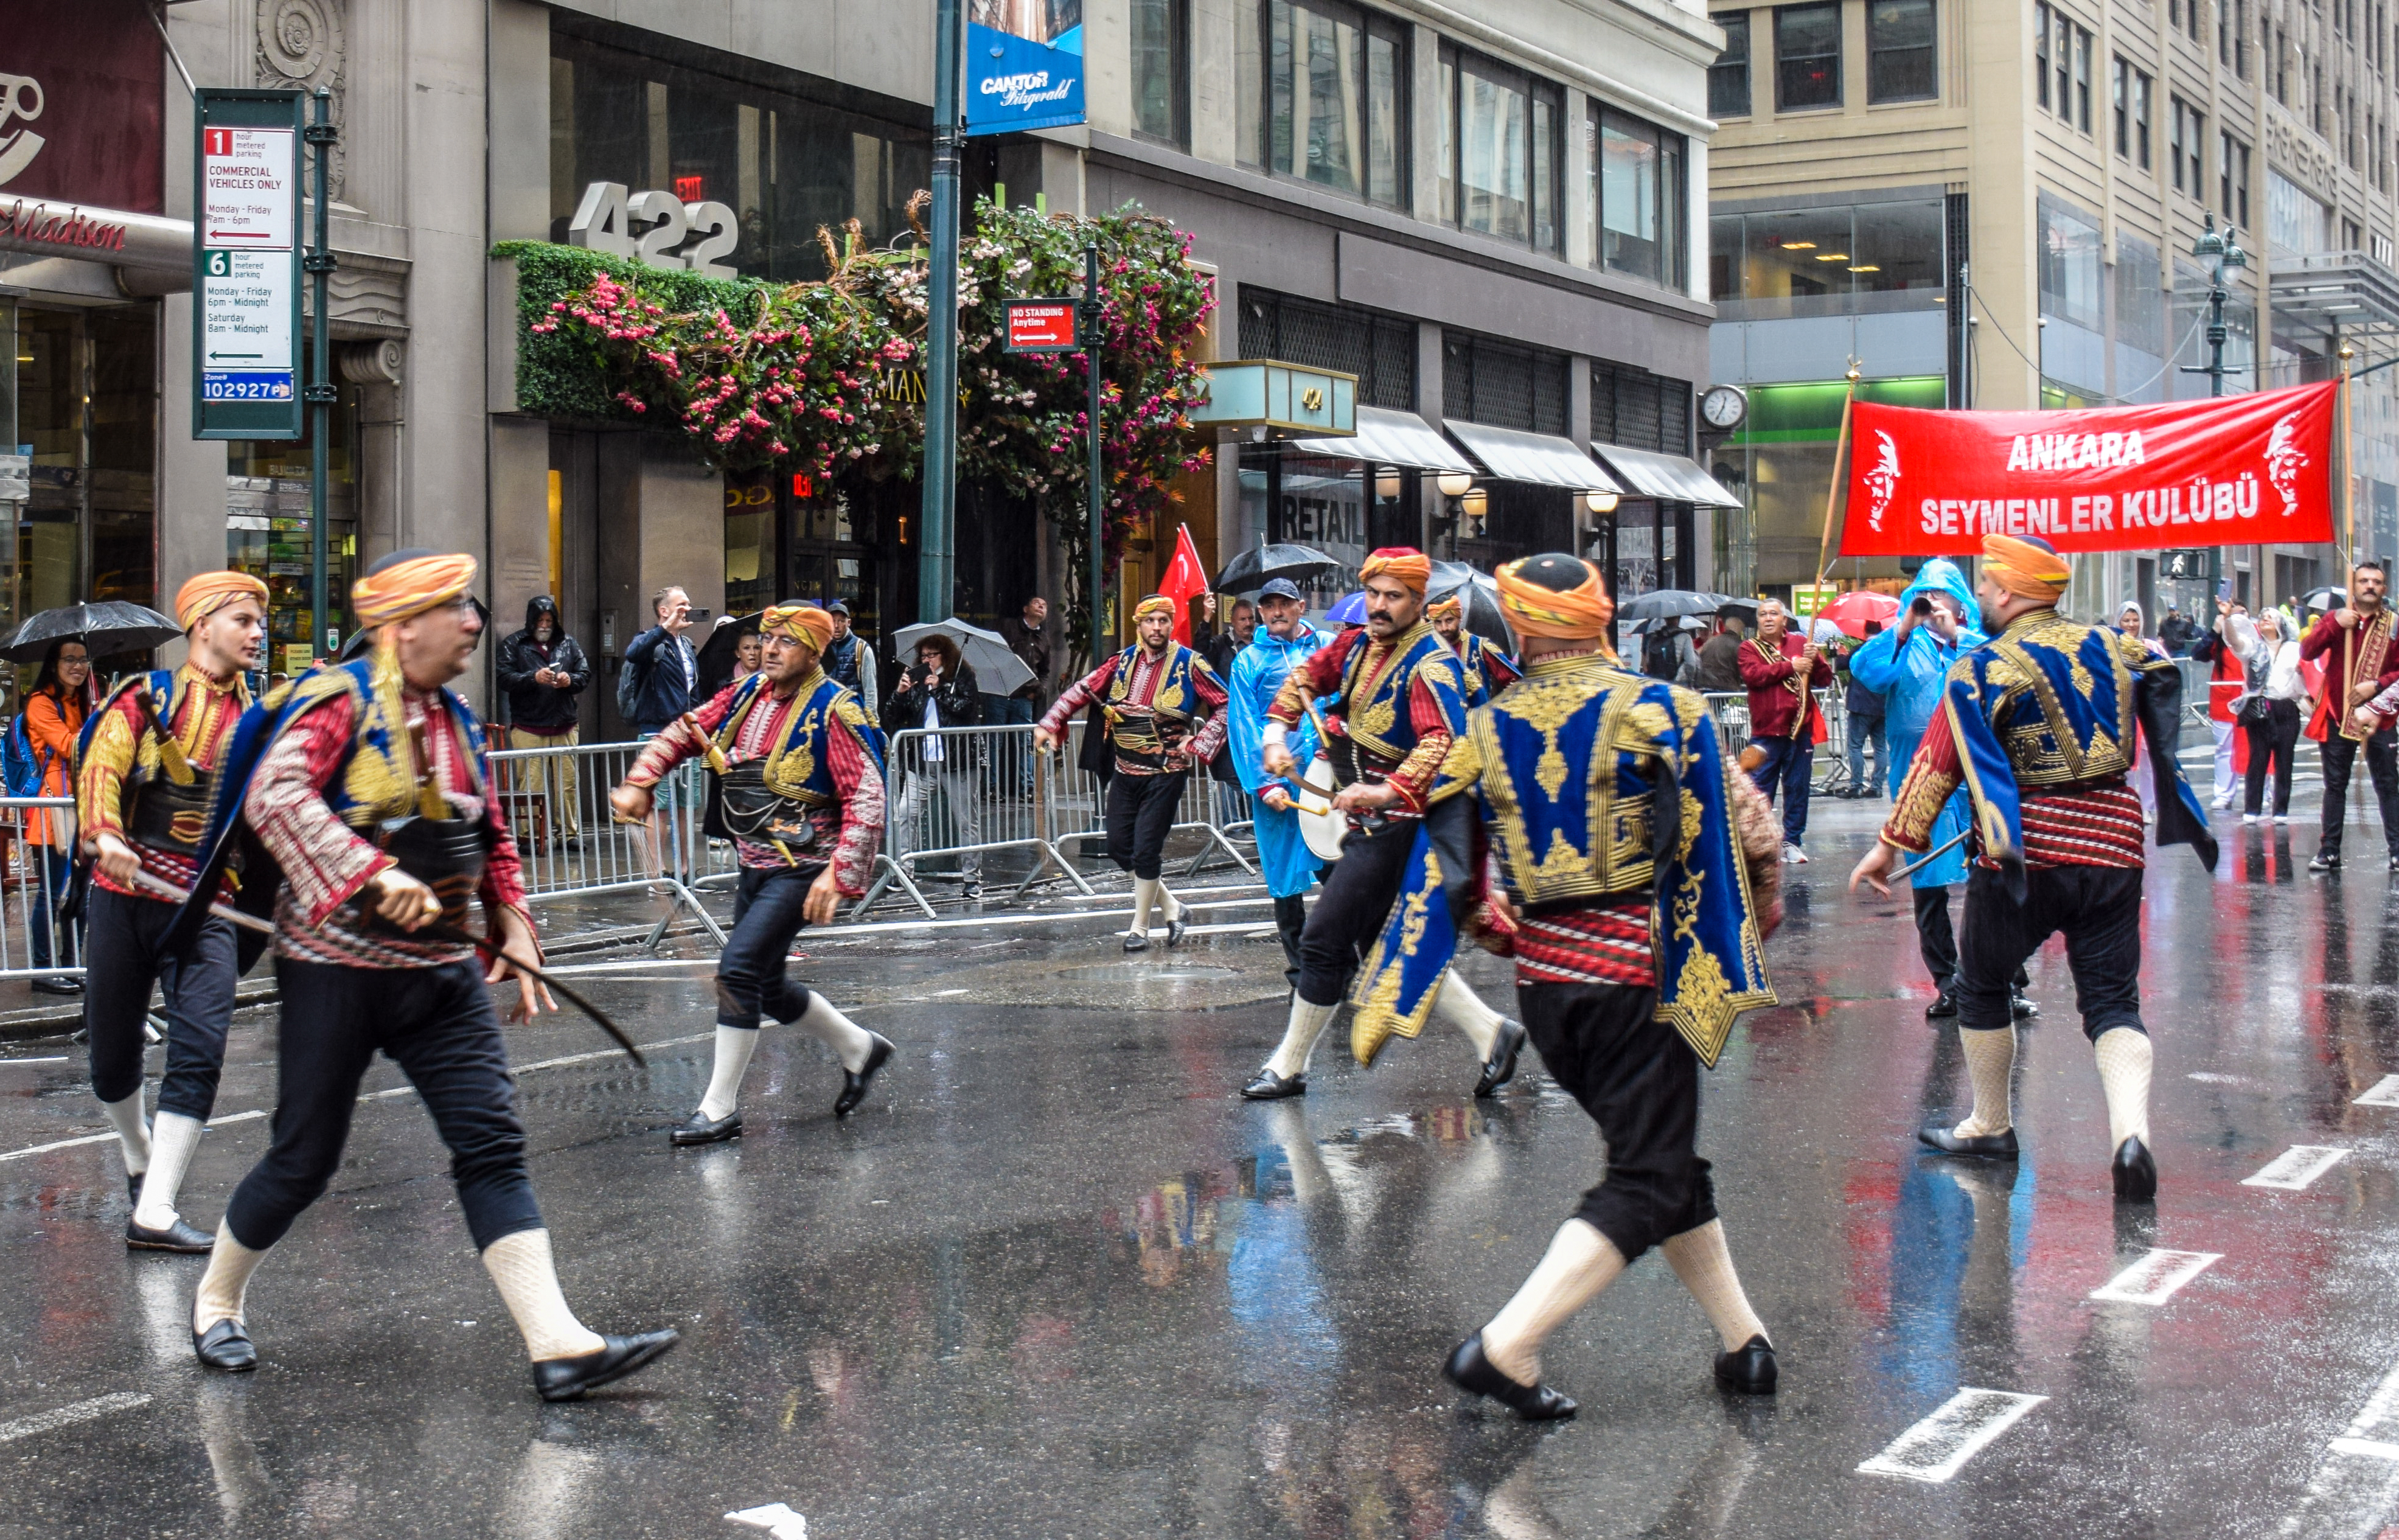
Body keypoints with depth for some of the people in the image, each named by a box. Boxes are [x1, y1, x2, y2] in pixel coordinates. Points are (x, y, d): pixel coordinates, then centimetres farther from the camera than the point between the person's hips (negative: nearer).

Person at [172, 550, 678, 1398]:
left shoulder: (458, 722, 13)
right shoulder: (340, 700, -10)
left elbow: (492, 840, 22)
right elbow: (276, 795, -26)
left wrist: (515, 930, 10)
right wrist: (375, 874, -33)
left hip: (442, 975, 6)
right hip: (336, 969, -6)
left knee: (493, 1145, -5)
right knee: (303, 1160, 4)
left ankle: (559, 1345, -10)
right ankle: (216, 1300, 31)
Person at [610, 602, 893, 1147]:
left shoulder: (834, 711, -15)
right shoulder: (747, 695, 5)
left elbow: (867, 799, -19)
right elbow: (683, 733, 14)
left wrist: (838, 875, -27)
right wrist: (639, 783, -2)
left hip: (802, 870, -8)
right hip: (754, 864, 8)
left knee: (739, 970, -17)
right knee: (767, 987, 15)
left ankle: (720, 1110, -7)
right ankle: (859, 1049, 37)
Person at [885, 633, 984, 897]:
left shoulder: (963, 677, 3)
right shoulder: (914, 679, 9)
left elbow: (967, 708, -11)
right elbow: (892, 719, 8)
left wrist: (939, 690, -12)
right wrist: (899, 694, -9)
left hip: (957, 760, -3)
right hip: (921, 762, 3)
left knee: (967, 819, 2)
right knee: (904, 814, -9)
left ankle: (972, 875, 10)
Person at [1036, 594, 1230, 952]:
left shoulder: (1189, 665, -7)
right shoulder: (1124, 662, 5)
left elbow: (1225, 707, -5)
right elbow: (1083, 690, 10)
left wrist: (1199, 747, -11)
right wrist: (1050, 724, 0)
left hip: (1165, 773, -5)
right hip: (1124, 771, 5)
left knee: (1145, 851, -6)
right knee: (1119, 846, 6)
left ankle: (1140, 928, 11)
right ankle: (1171, 906, 23)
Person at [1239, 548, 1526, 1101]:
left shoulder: (1429, 665, -18)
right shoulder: (1359, 644, 7)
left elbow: (1443, 742, -32)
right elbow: (1308, 677, 21)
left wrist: (1388, 790, -44)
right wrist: (1278, 730, 5)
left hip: (1396, 823, -9)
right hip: (1370, 824, 9)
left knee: (1325, 940, -5)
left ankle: (1289, 1066, 8)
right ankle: (1490, 1031, 18)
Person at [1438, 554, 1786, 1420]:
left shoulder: (1486, 734, 4)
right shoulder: (1662, 712, -6)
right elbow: (1751, 833, -5)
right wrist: (1754, 921, 12)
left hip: (1541, 980, 5)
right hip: (1638, 975, -5)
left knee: (1661, 1155, 19)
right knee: (1646, 1182, 0)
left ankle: (1742, 1340, 23)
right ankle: (1506, 1347, -11)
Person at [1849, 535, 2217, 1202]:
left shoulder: (1986, 668, -9)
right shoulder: (2113, 647, 7)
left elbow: (1937, 763, -12)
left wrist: (1893, 842, -9)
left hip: (2026, 852, -4)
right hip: (2115, 843, 4)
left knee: (1981, 983, 16)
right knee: (2113, 999, 6)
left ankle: (1991, 1125, 27)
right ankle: (2132, 1131, -16)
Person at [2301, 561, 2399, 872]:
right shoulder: (2335, 619, 8)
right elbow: (2307, 652, -6)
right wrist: (2335, 625, -16)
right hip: (2338, 715, 2)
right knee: (2335, 786, 7)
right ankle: (2329, 852, 11)